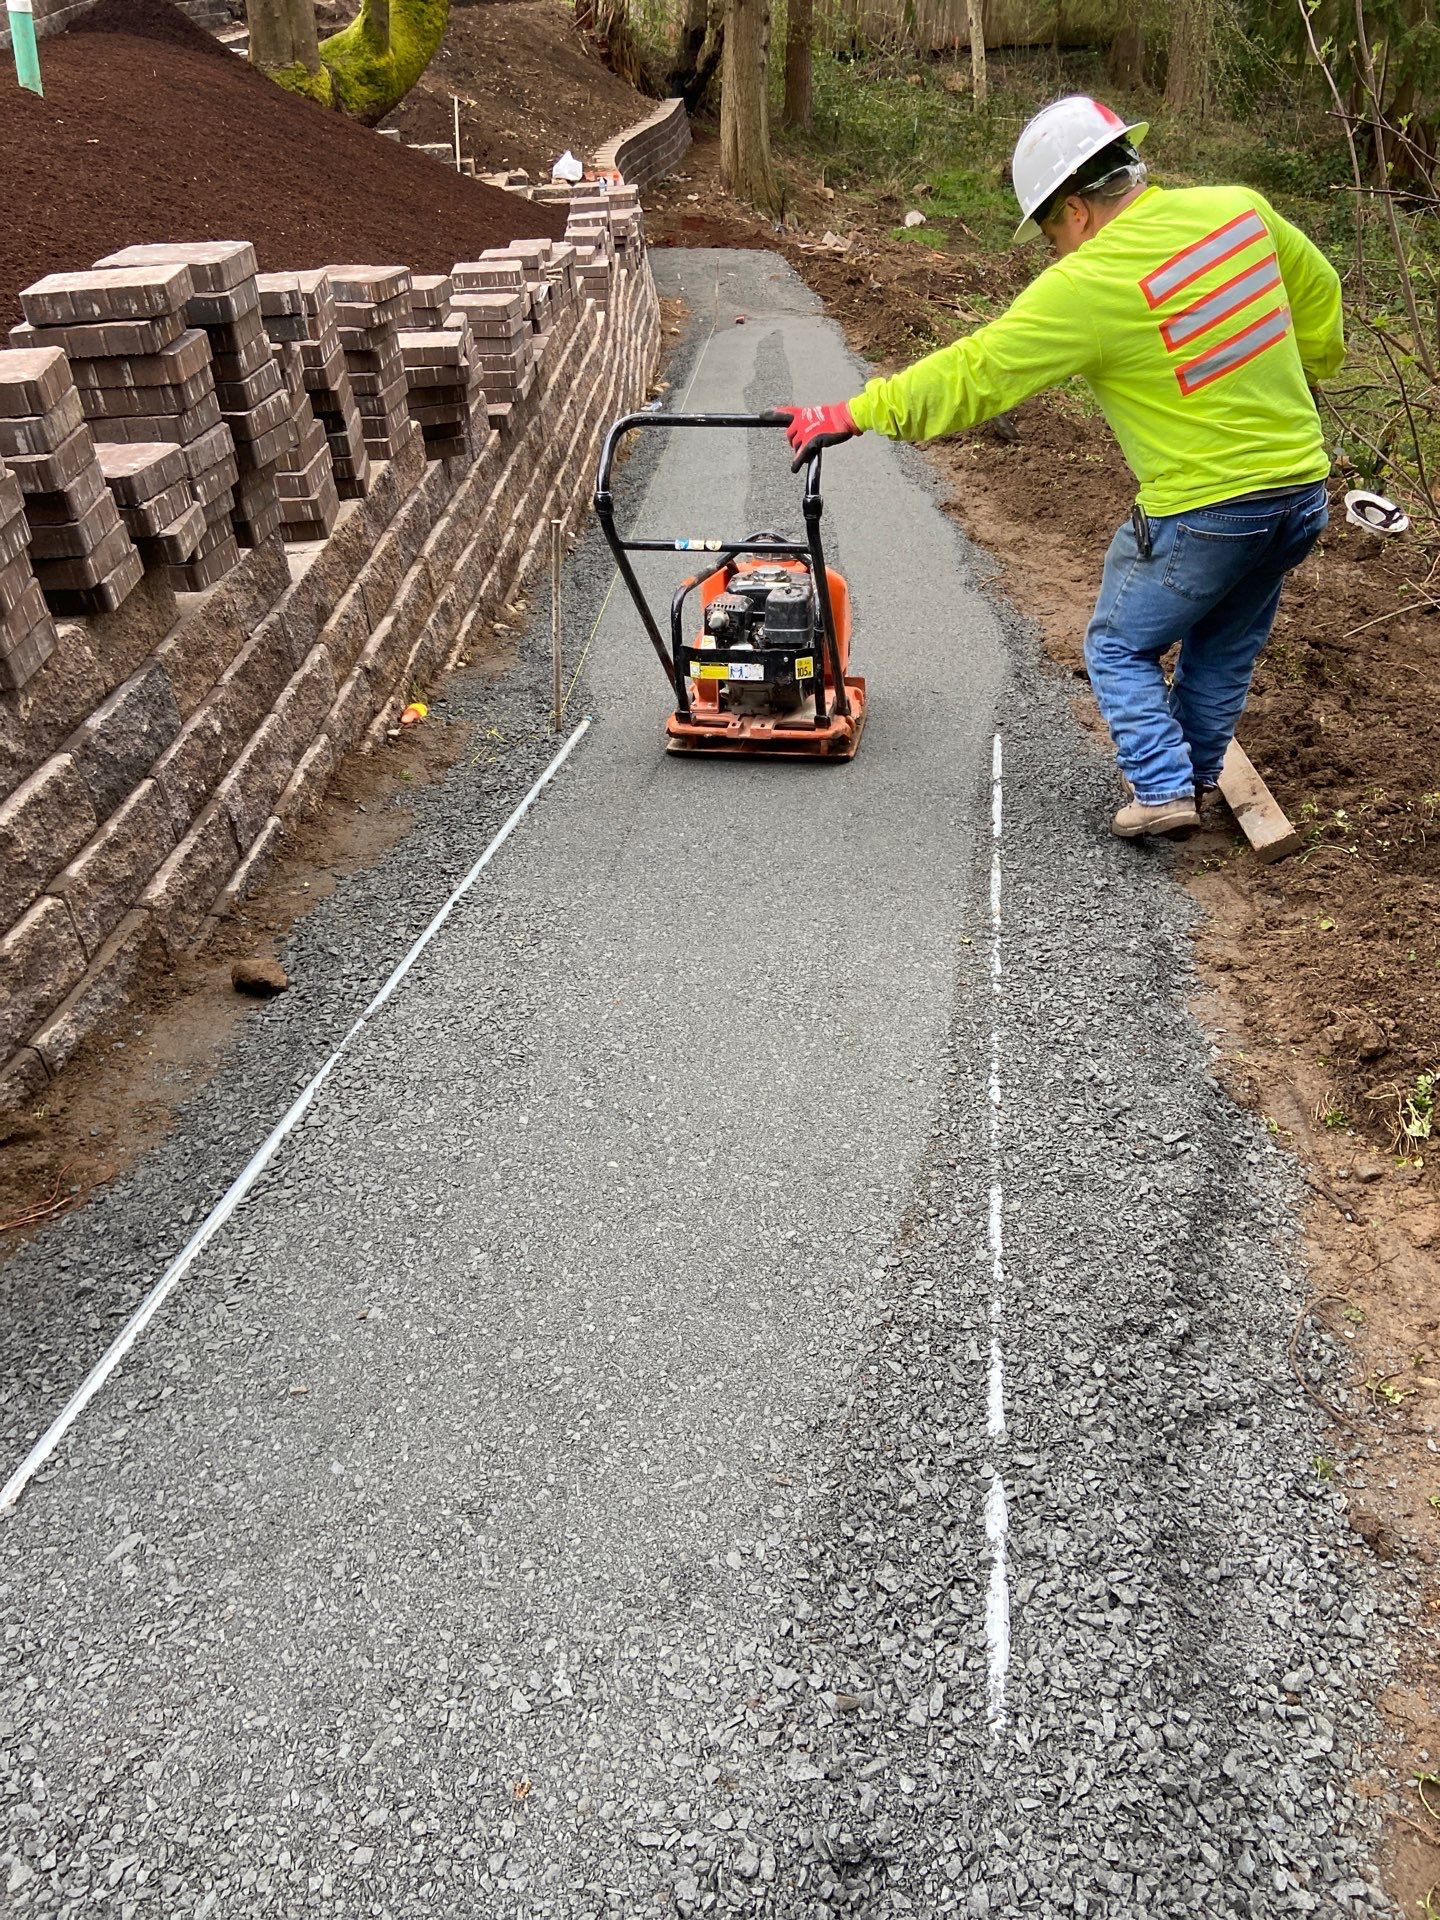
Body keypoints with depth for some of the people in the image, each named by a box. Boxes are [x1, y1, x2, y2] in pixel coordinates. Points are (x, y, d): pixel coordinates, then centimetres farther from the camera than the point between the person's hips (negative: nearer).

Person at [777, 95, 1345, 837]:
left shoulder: (1086, 286, -17)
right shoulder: (1240, 209, 2)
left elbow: (970, 375, -15)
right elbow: (1319, 294, 17)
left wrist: (848, 416, -9)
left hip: (1203, 513, -7)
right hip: (1304, 493, 7)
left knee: (1121, 648, 14)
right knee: (1223, 650, 24)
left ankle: (1162, 789, 5)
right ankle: (1197, 776, 35)